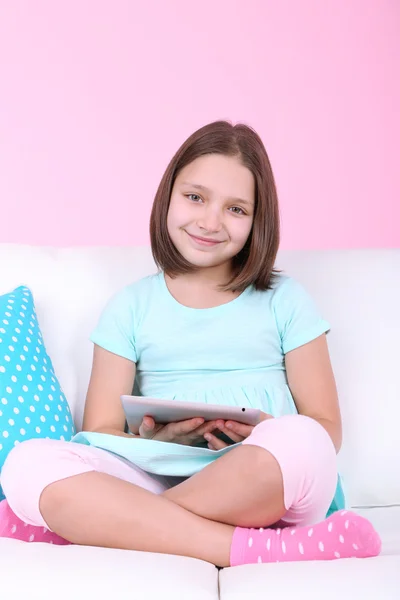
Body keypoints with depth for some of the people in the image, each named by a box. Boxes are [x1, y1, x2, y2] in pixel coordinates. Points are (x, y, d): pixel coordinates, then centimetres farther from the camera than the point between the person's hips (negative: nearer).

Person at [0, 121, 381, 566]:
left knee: (298, 442, -35)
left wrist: (267, 435, -14)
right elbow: (101, 433, 8)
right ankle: (252, 550, -29)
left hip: (272, 493, 0)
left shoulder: (285, 300, 12)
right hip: (156, 478, 1)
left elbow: (327, 428, 8)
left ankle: (105, 523, -18)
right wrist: (154, 441, -14)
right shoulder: (130, 307, 14)